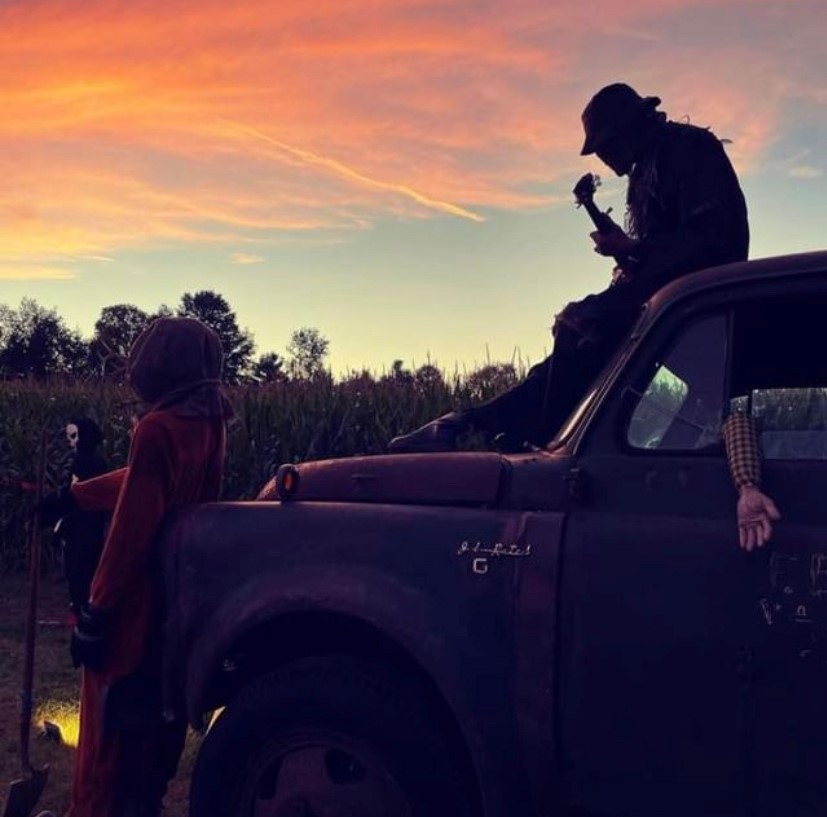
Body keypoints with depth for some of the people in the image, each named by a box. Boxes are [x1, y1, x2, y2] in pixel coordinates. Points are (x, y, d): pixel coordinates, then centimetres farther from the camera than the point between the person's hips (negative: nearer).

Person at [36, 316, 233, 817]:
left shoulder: (159, 429, -22)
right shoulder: (211, 425, 3)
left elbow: (132, 528, -24)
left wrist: (95, 613, -17)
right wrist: (72, 497, 26)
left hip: (141, 601, -8)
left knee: (113, 722, 7)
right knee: (159, 710, 21)